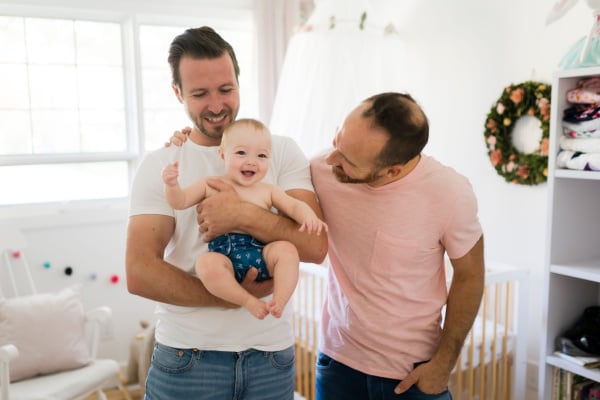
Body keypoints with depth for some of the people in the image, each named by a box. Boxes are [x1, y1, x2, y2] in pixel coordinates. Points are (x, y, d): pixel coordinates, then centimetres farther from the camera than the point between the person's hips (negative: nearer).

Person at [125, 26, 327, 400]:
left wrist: (243, 215, -23)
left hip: (271, 354, 1)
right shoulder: (159, 166, -2)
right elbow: (139, 274, -13)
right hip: (187, 357, -1)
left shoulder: (282, 151, -1)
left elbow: (315, 245, -11)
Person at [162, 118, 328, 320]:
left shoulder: (268, 191, 16)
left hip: (261, 253, 2)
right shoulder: (210, 185, 13)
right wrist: (172, 184, -12)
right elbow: (180, 201, 11)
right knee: (206, 263, -34)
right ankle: (249, 301, -22)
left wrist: (309, 217, -14)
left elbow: (295, 206, 10)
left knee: (287, 249, -27)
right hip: (223, 255, -1)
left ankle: (279, 301, -23)